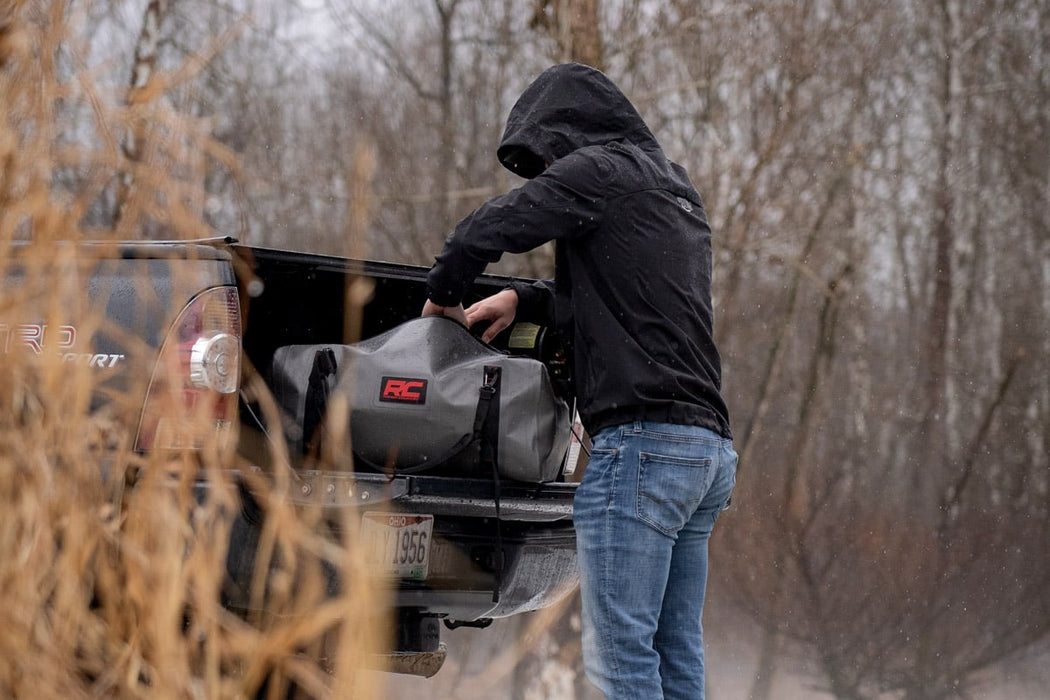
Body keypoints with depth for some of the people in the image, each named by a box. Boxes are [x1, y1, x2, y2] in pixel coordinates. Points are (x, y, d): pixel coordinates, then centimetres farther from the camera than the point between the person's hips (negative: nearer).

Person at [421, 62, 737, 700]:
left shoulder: (601, 168, -2)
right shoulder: (677, 191, 25)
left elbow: (489, 229, -10)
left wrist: (442, 294, 9)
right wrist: (523, 300, 21)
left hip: (643, 439, -9)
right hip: (710, 442, 9)